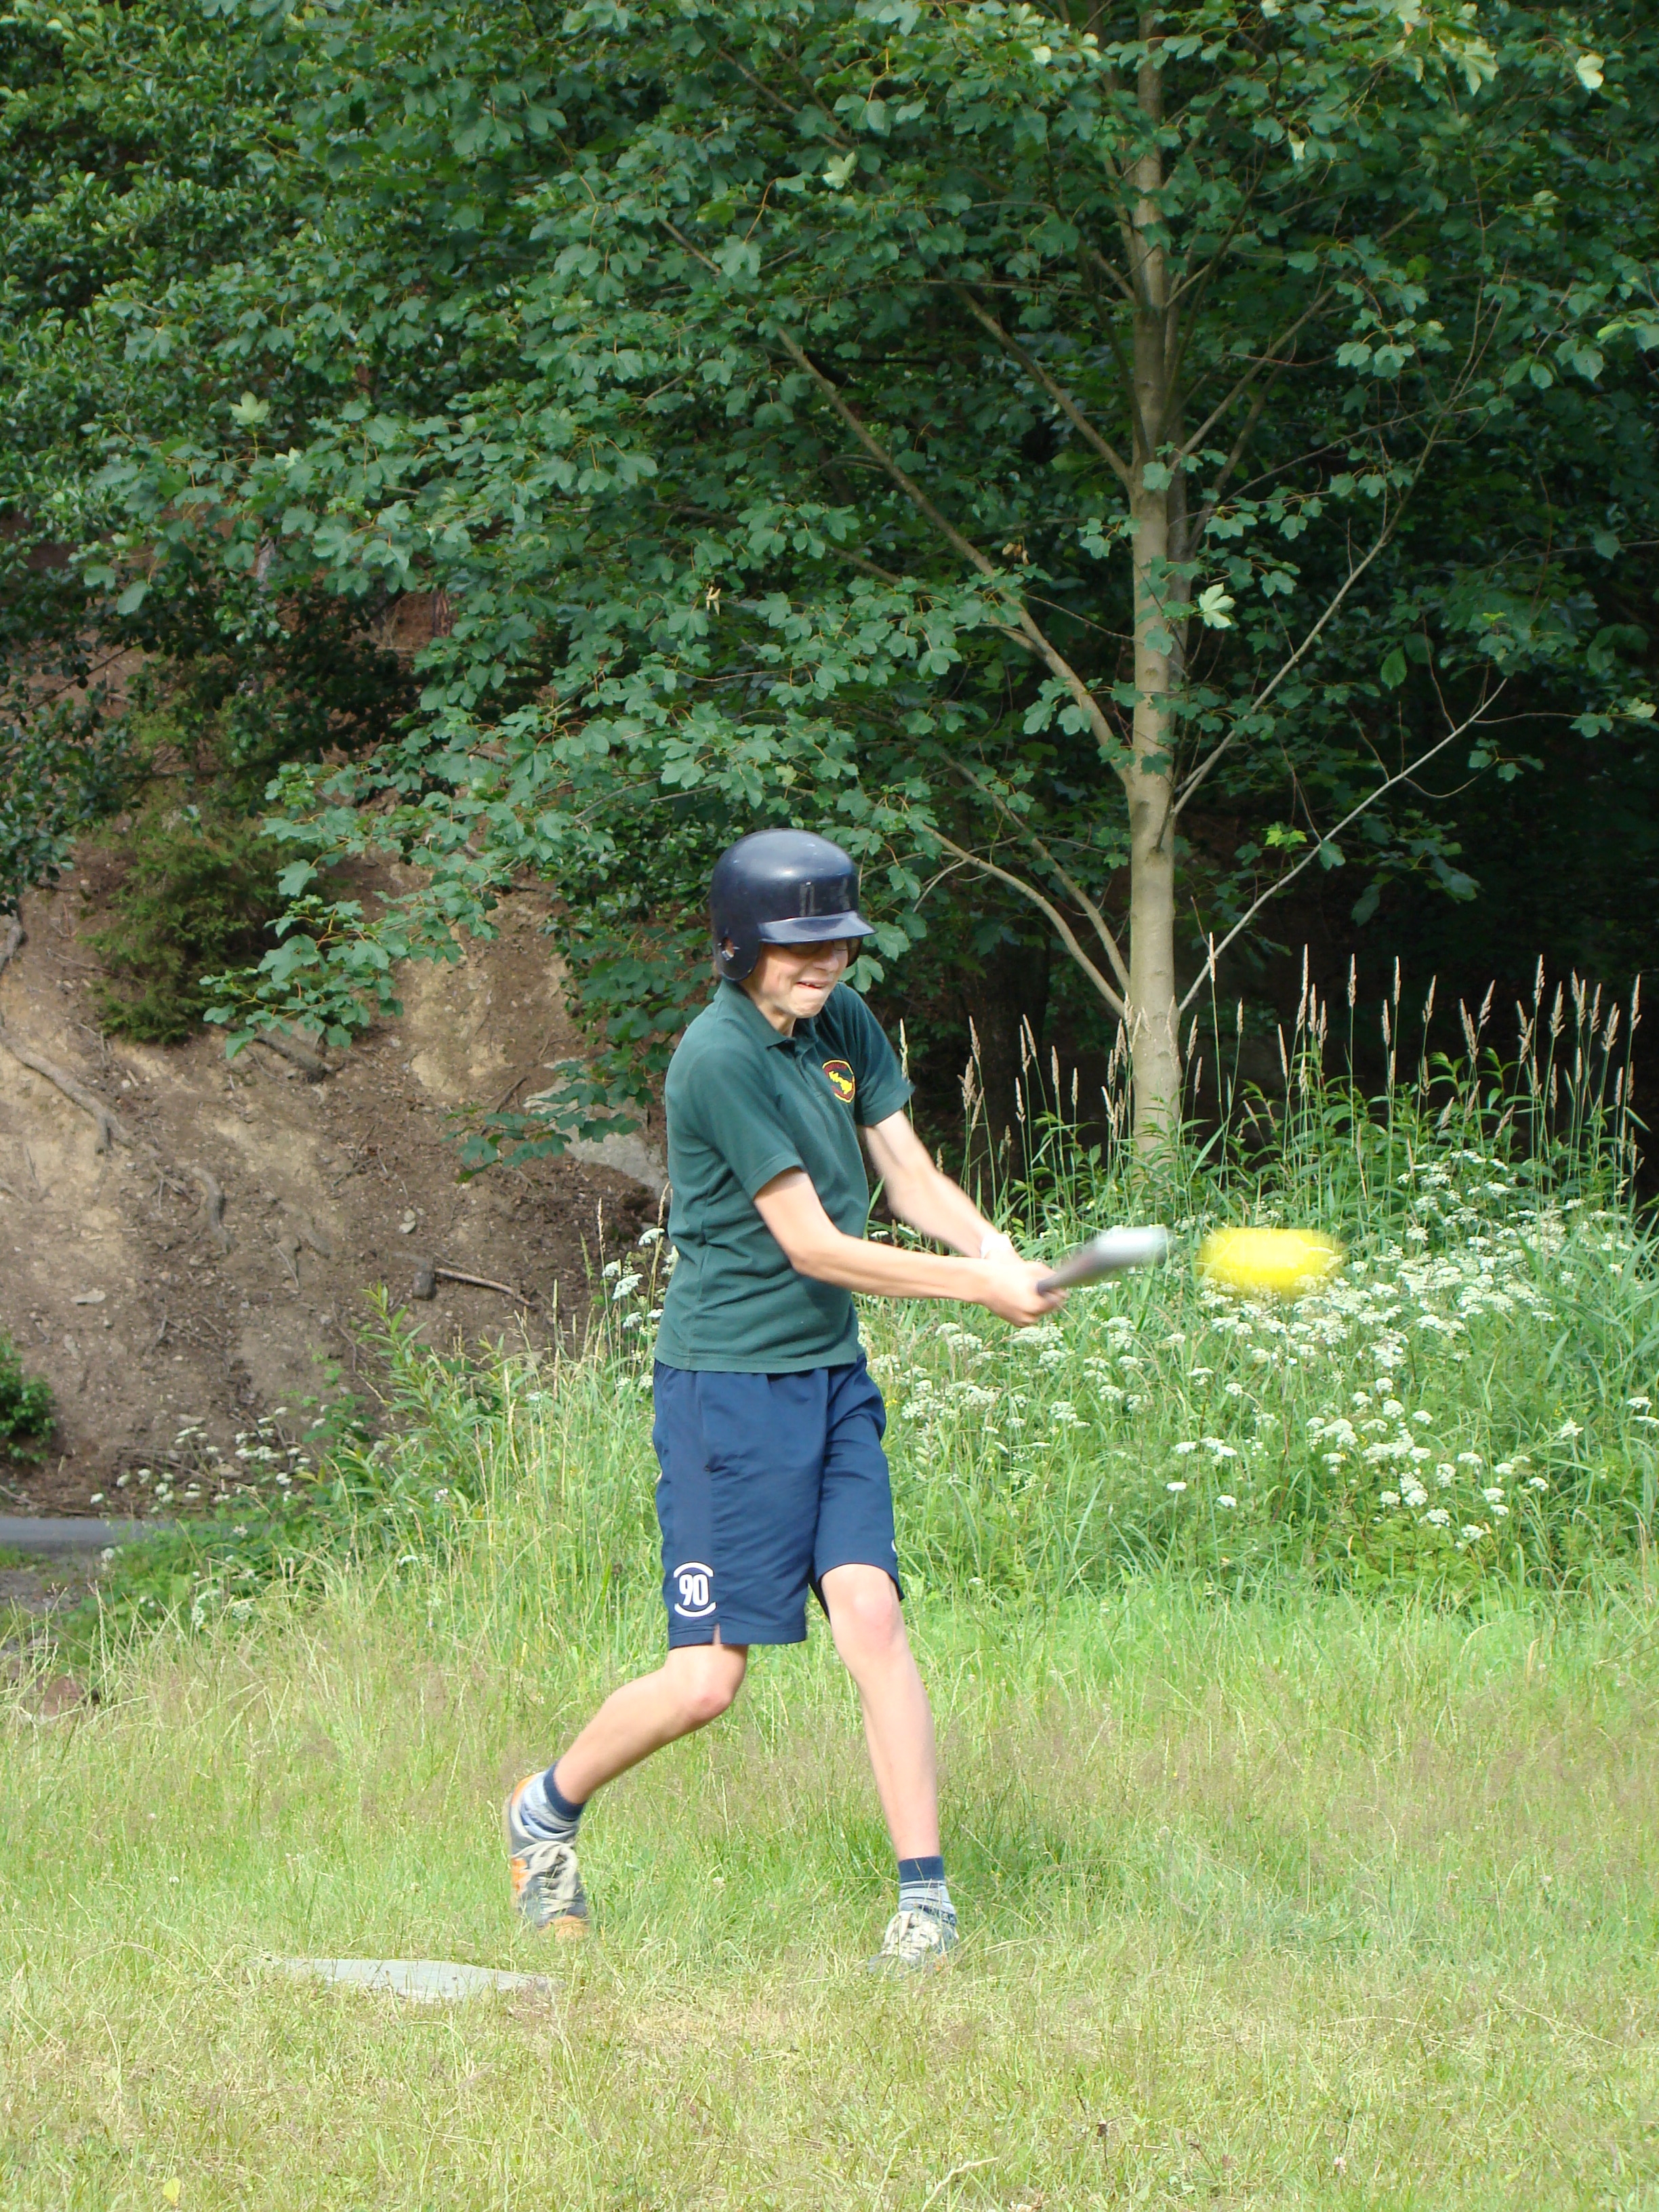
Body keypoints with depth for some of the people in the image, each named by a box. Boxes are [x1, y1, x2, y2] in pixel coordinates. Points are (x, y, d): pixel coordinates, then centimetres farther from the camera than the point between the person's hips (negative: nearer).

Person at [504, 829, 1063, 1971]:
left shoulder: (843, 1024, 7)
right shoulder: (719, 1058, -17)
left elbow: (911, 1174, 8)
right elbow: (811, 1244, -18)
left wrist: (997, 1246, -13)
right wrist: (975, 1284, -20)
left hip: (833, 1379, 7)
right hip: (728, 1389, -7)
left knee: (871, 1610, -9)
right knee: (707, 1677, -6)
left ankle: (925, 1895, -7)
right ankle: (549, 1810, 19)